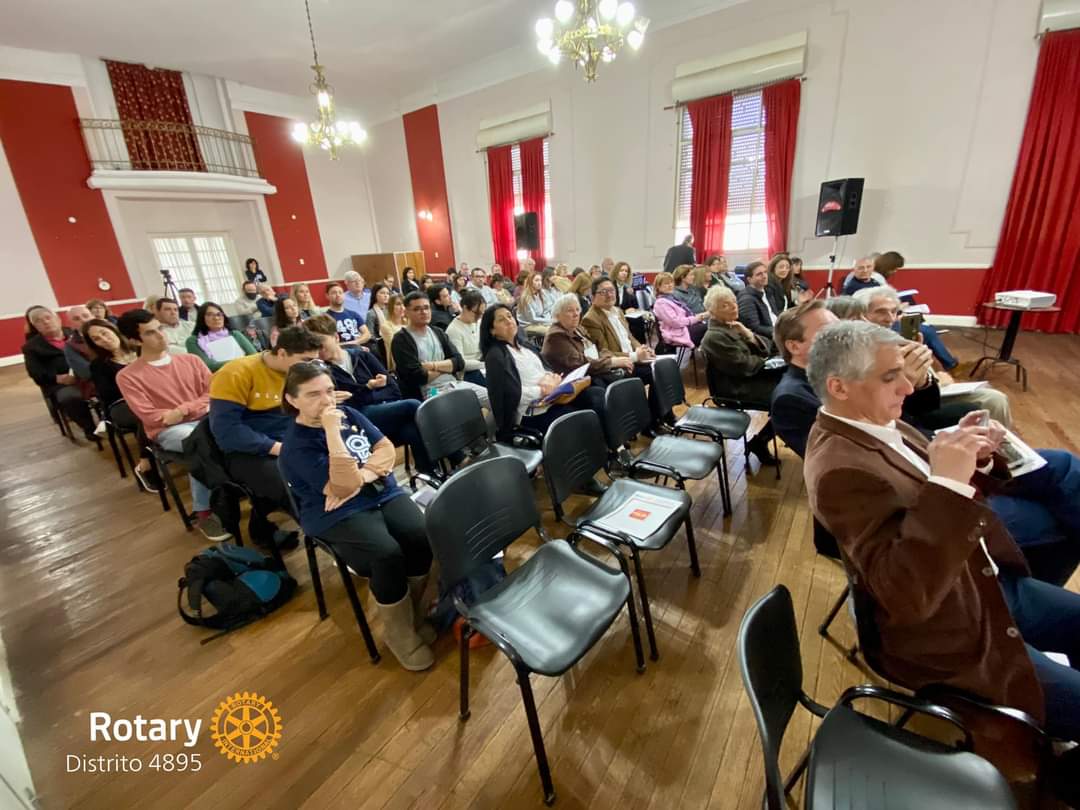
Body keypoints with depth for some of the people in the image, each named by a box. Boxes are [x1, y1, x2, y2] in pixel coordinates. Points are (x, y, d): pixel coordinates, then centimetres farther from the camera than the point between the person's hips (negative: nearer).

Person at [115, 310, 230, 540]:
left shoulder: (190, 360, 11)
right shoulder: (127, 376, 1)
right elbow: (151, 417, -8)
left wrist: (183, 410, -12)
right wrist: (199, 407, -8)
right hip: (167, 430, -3)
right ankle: (203, 512, -23)